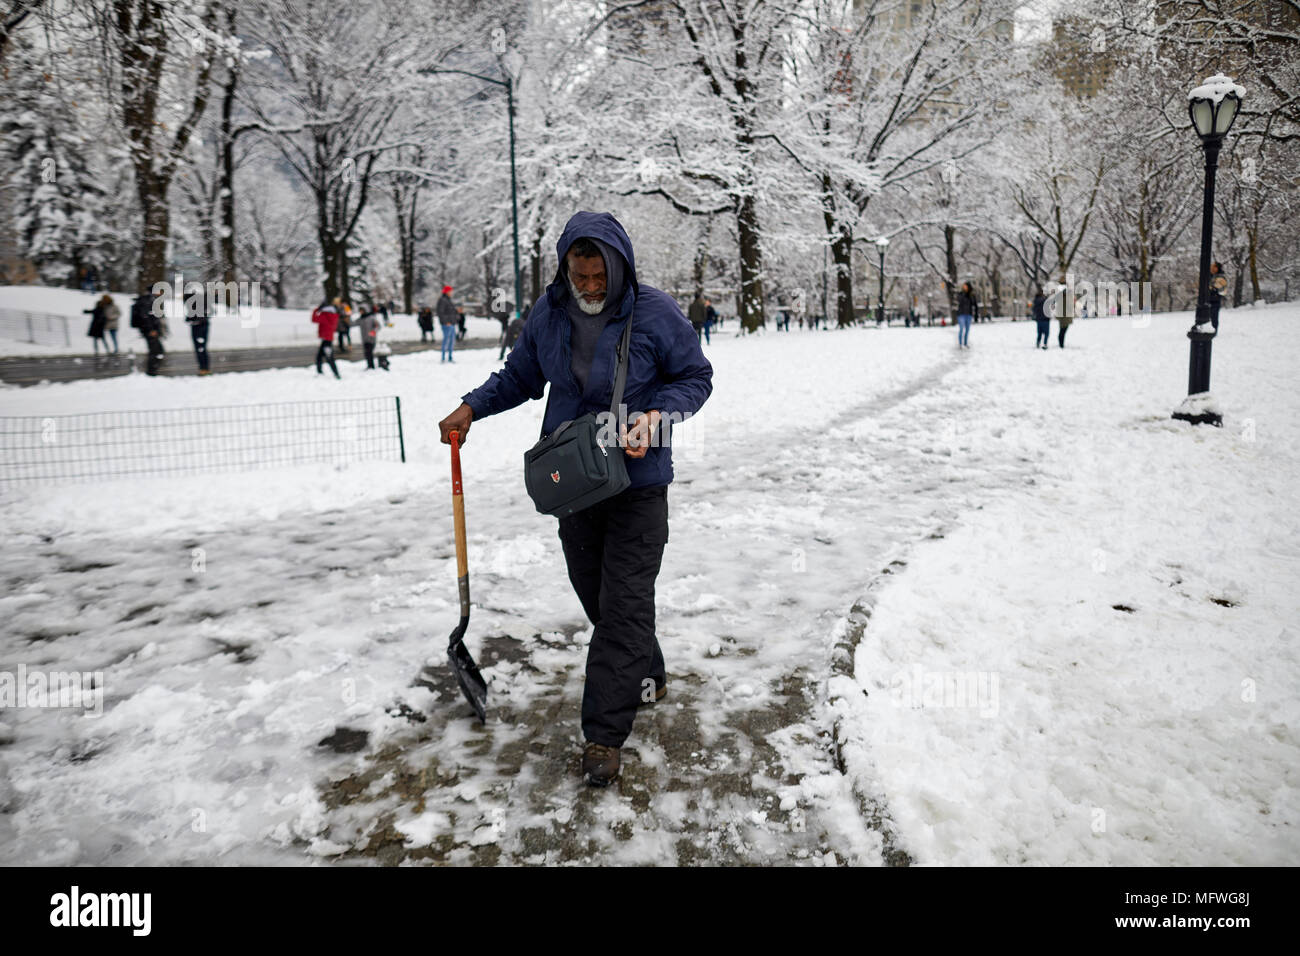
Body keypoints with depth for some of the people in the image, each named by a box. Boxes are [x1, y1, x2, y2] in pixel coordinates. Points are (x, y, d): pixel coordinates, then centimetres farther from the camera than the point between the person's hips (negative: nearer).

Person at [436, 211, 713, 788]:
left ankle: (603, 735, 5)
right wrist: (473, 407, 0)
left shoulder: (655, 315, -12)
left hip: (637, 484, -5)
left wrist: (656, 416, -20)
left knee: (623, 606, -4)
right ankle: (647, 677, 40)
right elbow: (519, 376, 14)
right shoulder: (548, 316, 0)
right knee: (594, 593, 15)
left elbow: (695, 377, -3)